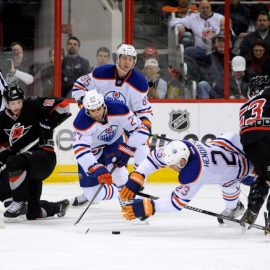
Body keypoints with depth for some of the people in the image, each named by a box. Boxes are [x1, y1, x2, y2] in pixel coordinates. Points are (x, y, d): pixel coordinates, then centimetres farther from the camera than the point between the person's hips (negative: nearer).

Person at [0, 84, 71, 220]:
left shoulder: (34, 106, -9)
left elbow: (62, 105, -10)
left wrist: (48, 124, -16)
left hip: (44, 157, -7)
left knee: (15, 162, -37)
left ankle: (19, 203, -23)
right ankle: (58, 207, 33)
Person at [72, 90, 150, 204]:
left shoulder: (118, 109, -30)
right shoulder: (82, 121, -34)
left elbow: (140, 130, -24)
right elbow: (80, 149, -40)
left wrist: (127, 149, -33)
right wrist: (96, 169, -51)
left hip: (114, 143, 1)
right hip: (92, 150, -1)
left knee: (118, 174, -24)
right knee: (94, 195, -5)